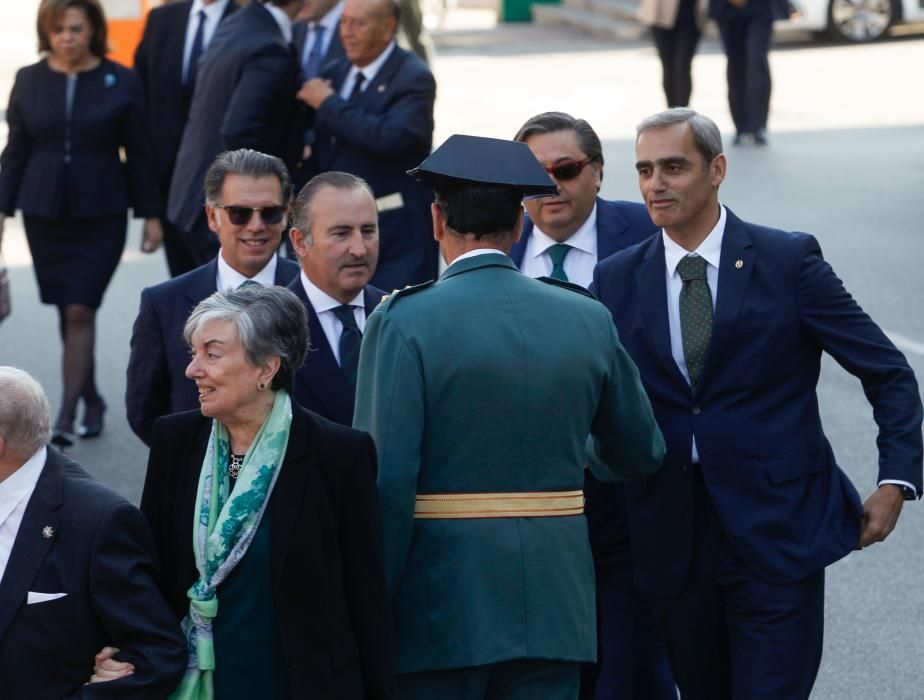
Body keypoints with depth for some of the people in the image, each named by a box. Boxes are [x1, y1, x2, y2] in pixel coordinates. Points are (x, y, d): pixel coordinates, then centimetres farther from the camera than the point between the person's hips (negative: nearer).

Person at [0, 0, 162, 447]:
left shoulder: (121, 83, -4)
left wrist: (151, 214, 2)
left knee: (80, 312, -10)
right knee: (67, 313, 9)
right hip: (43, 213, 3)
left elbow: (138, 153, 1)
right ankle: (92, 400, 25)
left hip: (101, 215, -2)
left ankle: (66, 416, -11)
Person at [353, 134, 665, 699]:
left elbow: (386, 478, -14)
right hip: (554, 603, 4)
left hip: (442, 606, -3)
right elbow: (641, 454, 16)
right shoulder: (588, 319, 4)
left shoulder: (404, 322, -8)